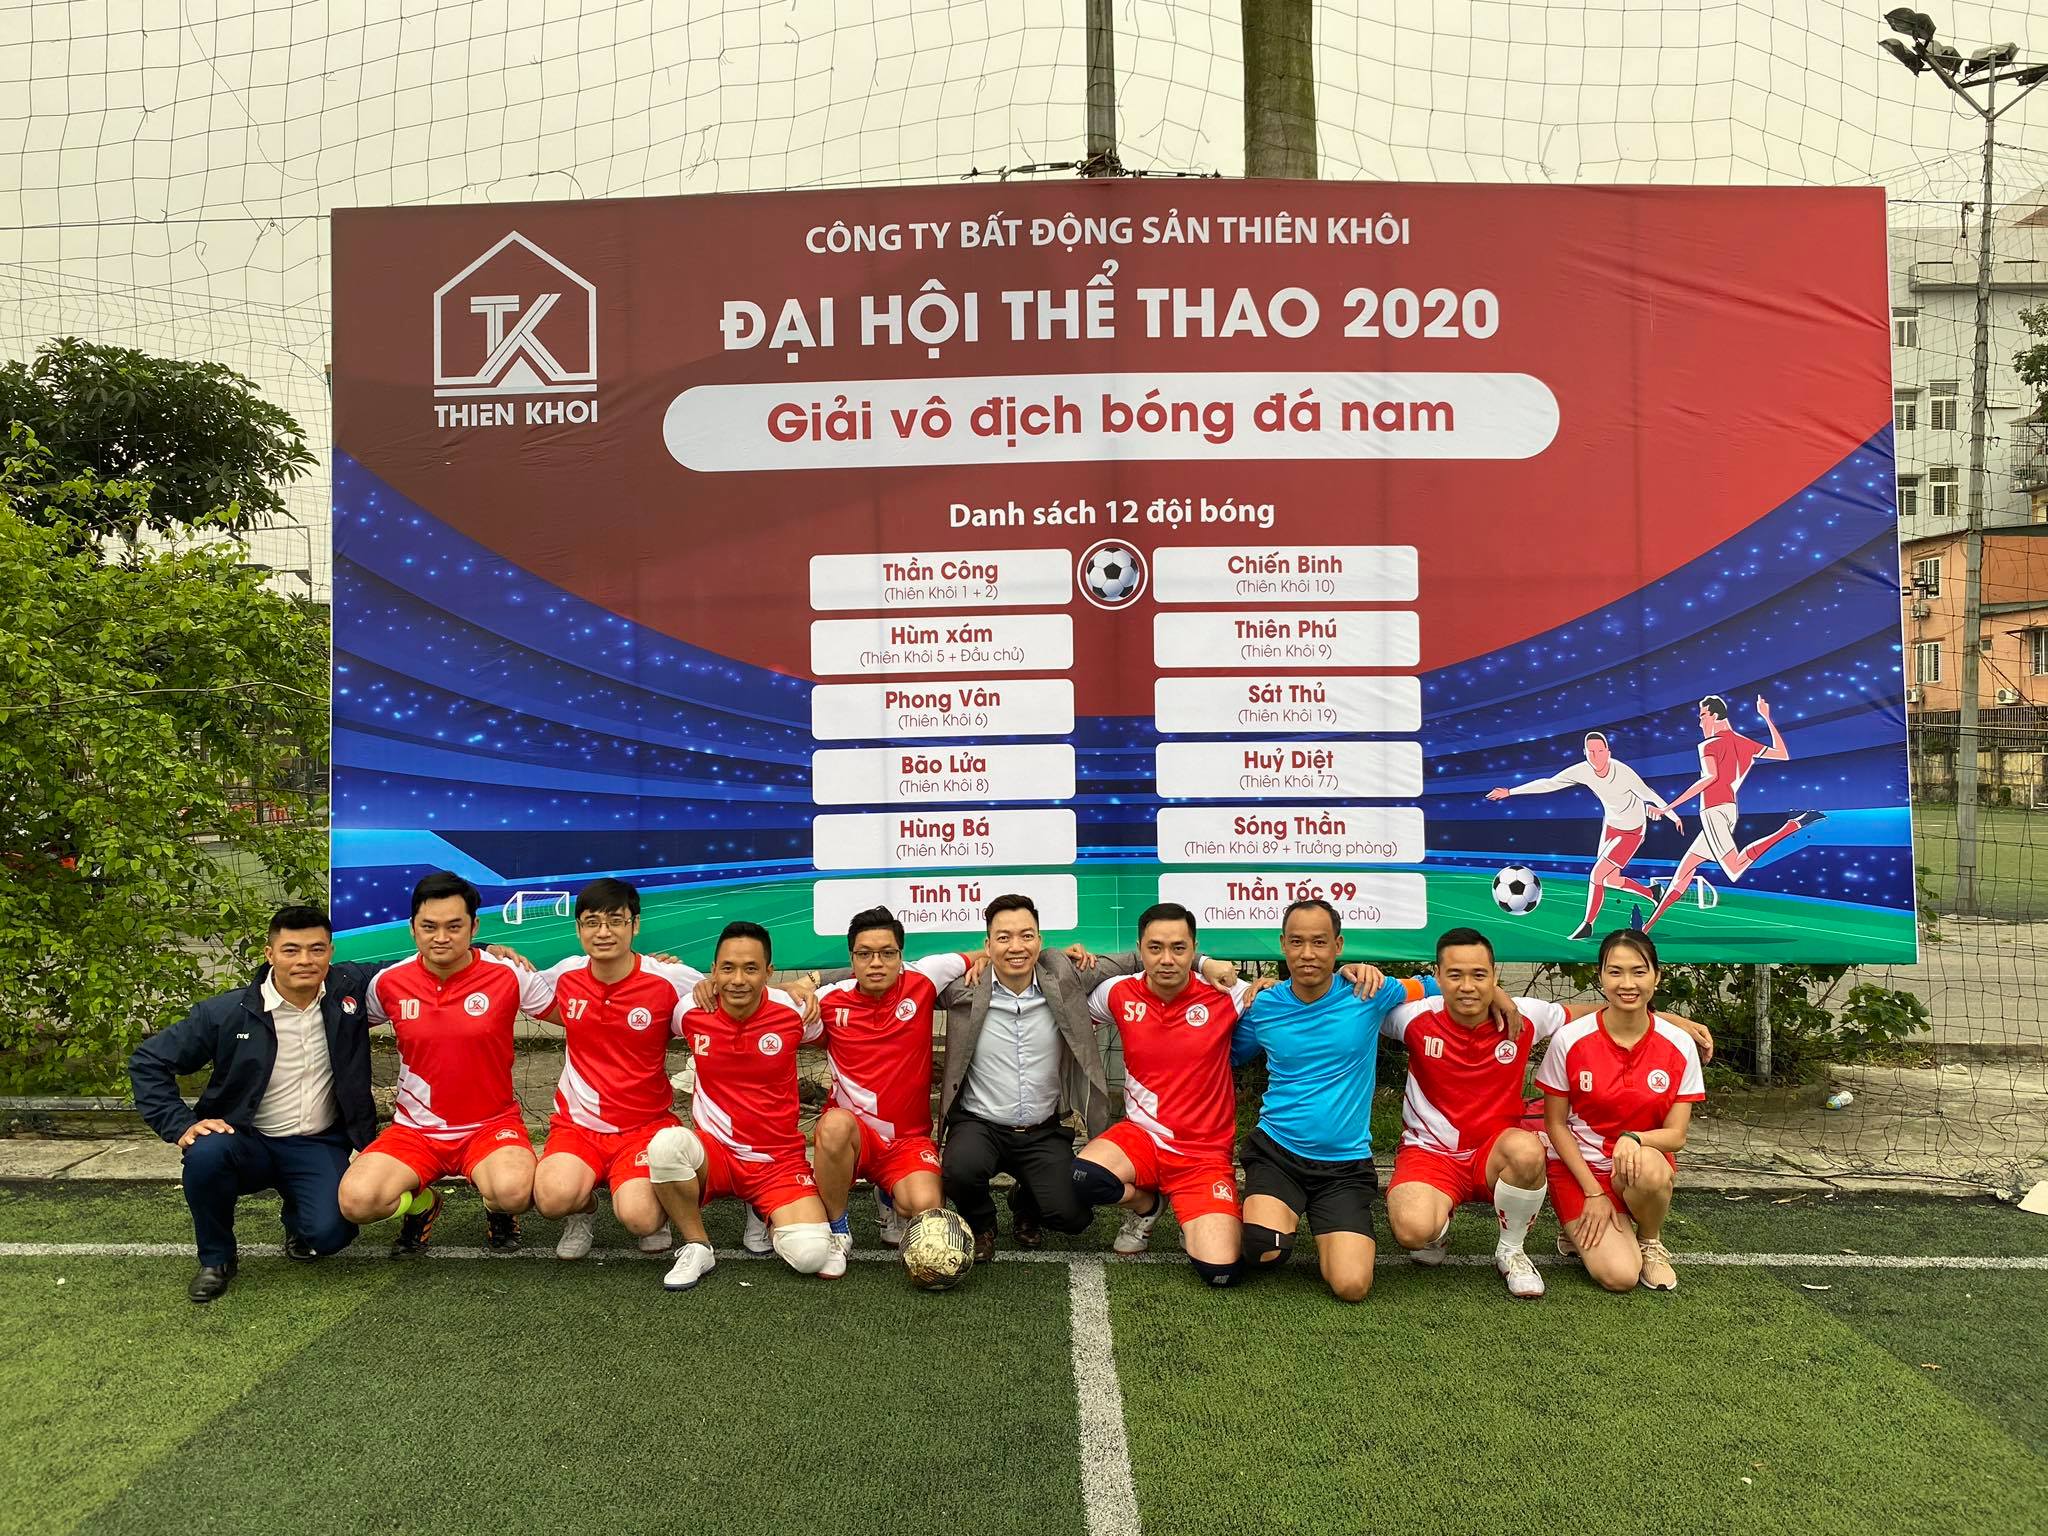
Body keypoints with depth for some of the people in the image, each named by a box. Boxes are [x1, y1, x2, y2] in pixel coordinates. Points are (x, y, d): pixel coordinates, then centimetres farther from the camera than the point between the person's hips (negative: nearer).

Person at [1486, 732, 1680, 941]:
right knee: (1609, 880, 13)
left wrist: (1674, 816, -2)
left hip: (1631, 832, -6)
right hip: (1610, 824, 6)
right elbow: (1549, 784, -8)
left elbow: (1649, 795, -16)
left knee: (1597, 875, -9)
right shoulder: (1582, 771, -17)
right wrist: (1509, 791, -8)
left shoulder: (1624, 773, -31)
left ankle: (1587, 925, 10)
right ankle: (1651, 893, 41)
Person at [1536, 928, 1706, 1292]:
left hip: (1646, 1161, 2)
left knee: (1649, 1167, -36)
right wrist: (1593, 1191, -10)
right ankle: (1585, 1232, 13)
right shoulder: (1569, 1040, -13)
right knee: (1620, 1275, -22)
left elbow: (1676, 1135, -6)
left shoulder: (1679, 1045, -8)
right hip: (1579, 1167, -2)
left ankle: (1650, 1242, -3)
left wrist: (1634, 1139, -28)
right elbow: (1555, 1125, -4)